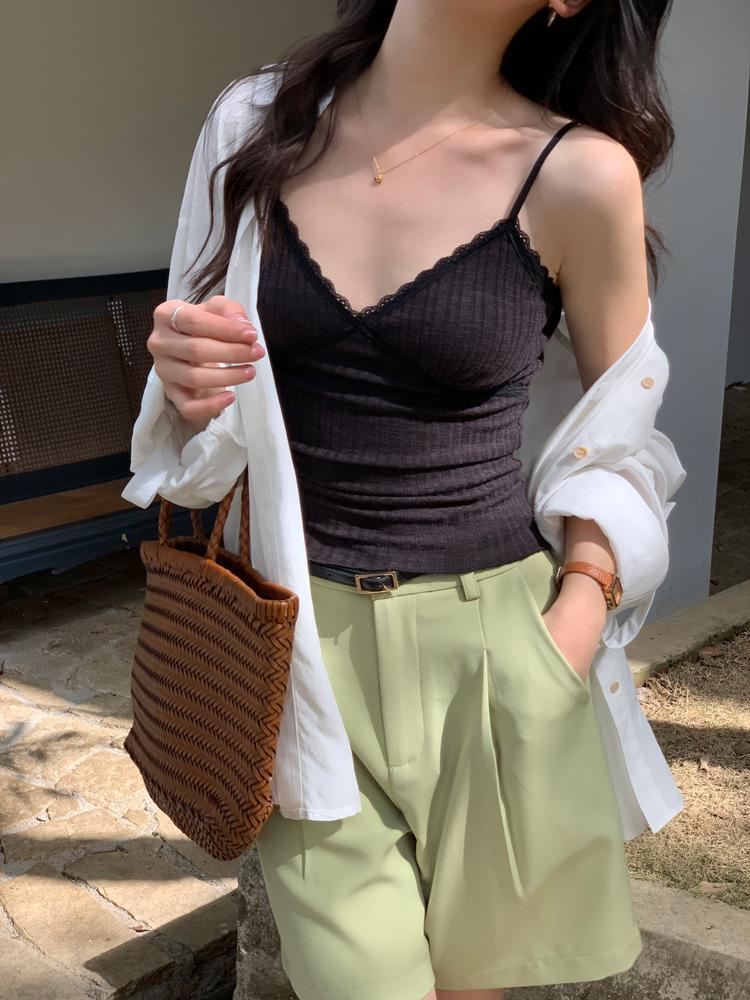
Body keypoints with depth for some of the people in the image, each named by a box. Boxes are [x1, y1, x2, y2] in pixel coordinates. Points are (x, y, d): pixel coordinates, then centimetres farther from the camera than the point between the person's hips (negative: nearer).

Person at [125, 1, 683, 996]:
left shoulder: (579, 175, -9)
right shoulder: (280, 128, 1)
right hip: (306, 638, 2)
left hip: (484, 642, -1)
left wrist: (576, 625, -8)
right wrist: (193, 382, -11)